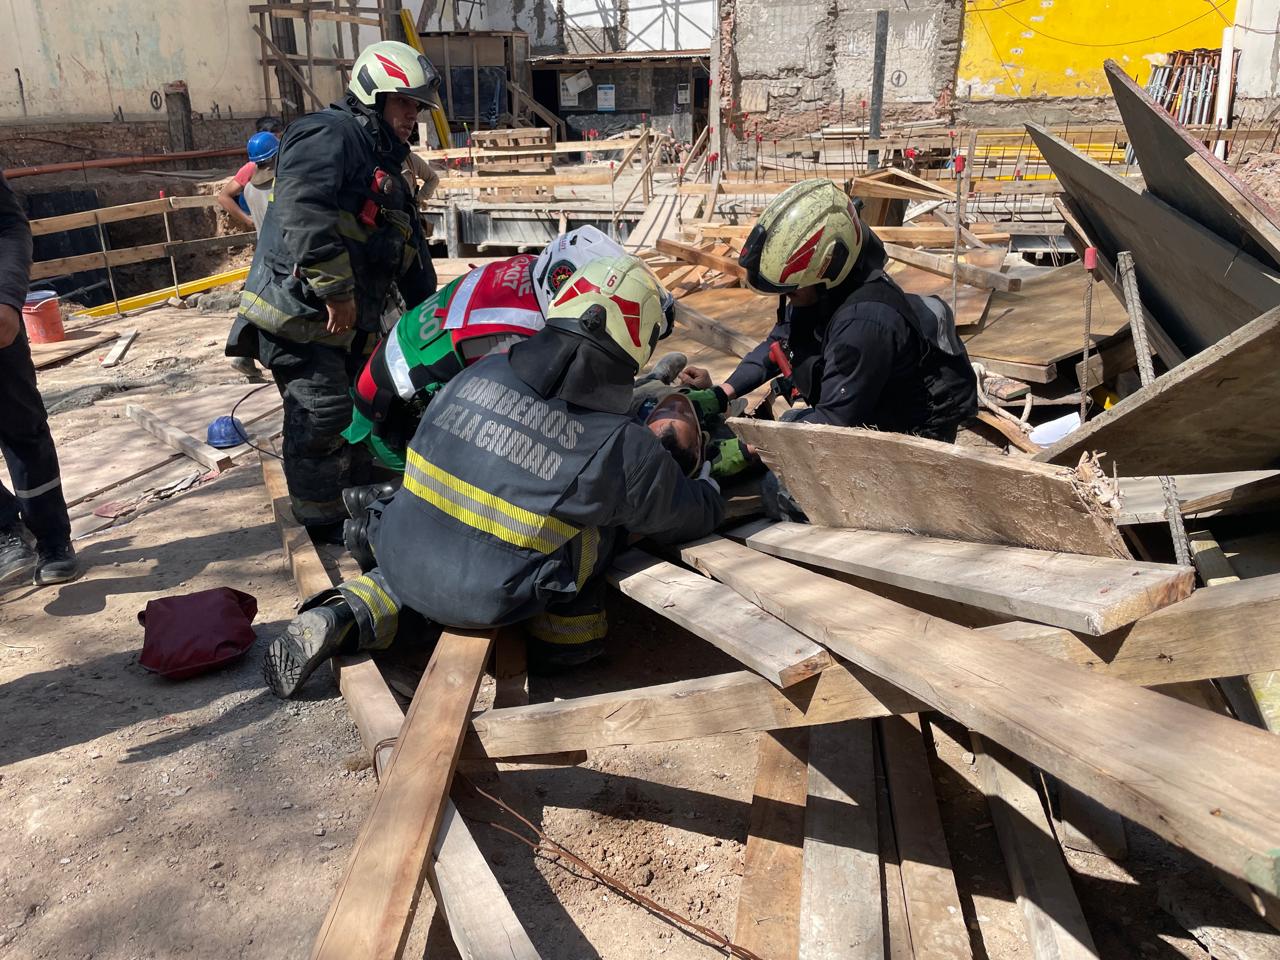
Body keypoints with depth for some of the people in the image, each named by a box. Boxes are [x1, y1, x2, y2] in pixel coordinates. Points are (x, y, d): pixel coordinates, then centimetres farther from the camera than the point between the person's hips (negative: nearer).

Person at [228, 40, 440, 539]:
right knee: (323, 413, -8)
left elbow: (411, 253, 25)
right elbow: (301, 208, -27)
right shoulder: (329, 133, -10)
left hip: (347, 319, 10)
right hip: (298, 307, -10)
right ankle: (322, 519, 7)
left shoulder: (387, 170, 22)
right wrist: (336, 288, -26)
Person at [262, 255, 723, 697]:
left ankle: (343, 618, 14)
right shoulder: (626, 448, -12)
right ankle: (566, 638, 17)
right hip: (488, 603, -4)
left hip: (400, 563, 4)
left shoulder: (478, 374, -2)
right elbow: (696, 515, 5)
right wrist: (709, 485, 30)